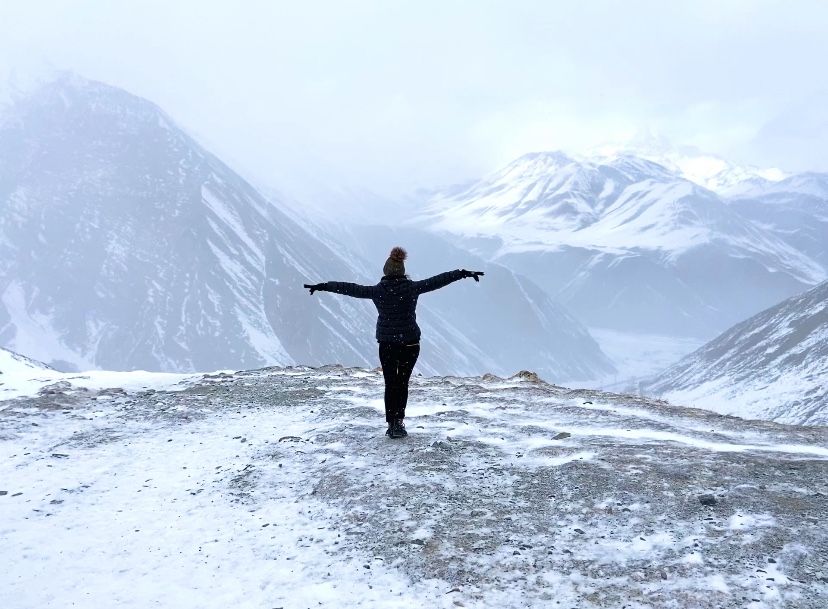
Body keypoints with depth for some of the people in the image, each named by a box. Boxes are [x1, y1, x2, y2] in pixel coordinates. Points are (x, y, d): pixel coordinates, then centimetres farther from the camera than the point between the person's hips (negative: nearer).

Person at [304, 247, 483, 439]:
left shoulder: (377, 291, -7)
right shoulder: (412, 288, -7)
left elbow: (349, 288, -1)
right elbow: (438, 280, -3)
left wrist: (321, 286, 7)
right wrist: (464, 273, 4)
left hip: (387, 344, 0)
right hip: (410, 343, 0)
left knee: (390, 384, 11)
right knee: (403, 383, 13)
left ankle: (392, 424, 10)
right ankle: (399, 420, 4)